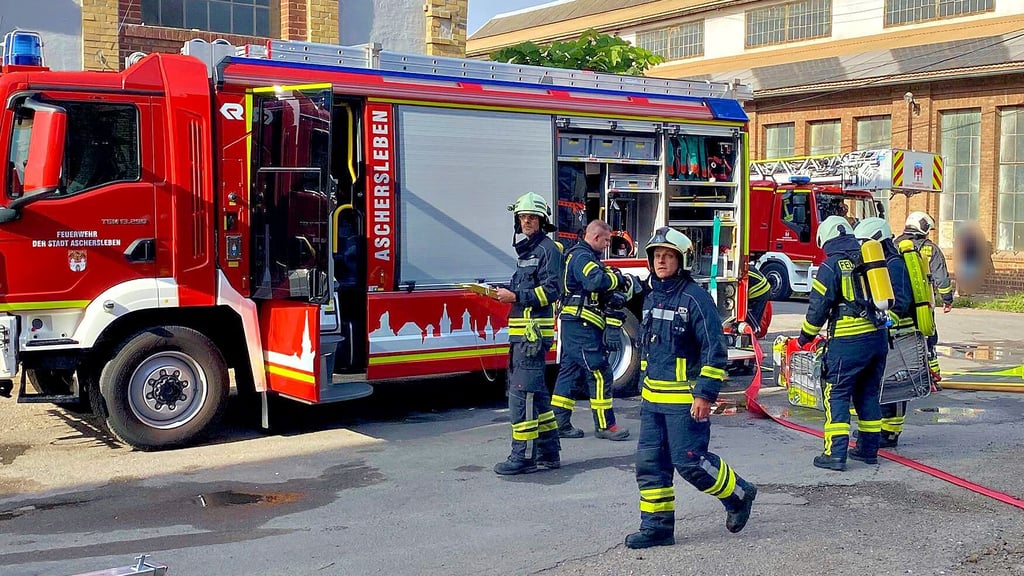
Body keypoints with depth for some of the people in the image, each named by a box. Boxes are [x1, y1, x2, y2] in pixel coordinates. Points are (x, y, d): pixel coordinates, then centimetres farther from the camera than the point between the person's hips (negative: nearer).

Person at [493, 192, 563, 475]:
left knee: (521, 392, -11)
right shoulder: (527, 250, 21)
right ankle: (548, 451, 22)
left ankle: (524, 456, -7)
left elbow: (550, 291, -16)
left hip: (533, 333, -10)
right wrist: (504, 291, 9)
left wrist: (515, 296, -20)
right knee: (535, 392, 14)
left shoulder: (548, 249, -8)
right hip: (522, 333, 10)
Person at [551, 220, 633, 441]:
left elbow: (595, 284, 19)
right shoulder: (582, 257, -14)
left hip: (573, 324, 11)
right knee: (599, 373, -6)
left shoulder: (583, 256, 21)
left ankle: (560, 423, 13)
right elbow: (596, 281, -30)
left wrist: (616, 279, 1)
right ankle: (604, 425, -1)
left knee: (569, 371, 11)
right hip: (581, 325, -11)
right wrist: (620, 280, -16)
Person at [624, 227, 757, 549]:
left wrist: (705, 395, -19)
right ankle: (657, 526, 14)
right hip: (653, 398, 8)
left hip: (684, 399, -8)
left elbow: (715, 350, -15)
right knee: (649, 462, 5)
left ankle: (738, 495, 20)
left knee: (689, 461, -5)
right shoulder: (651, 298, 12)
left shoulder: (695, 298, -13)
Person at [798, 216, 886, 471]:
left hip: (848, 341, -7)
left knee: (837, 394, -1)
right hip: (878, 337, 7)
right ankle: (868, 448, 22)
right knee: (869, 392, 16)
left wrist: (805, 336, 6)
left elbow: (818, 307, -7)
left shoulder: (831, 265, -7)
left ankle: (836, 453, -6)